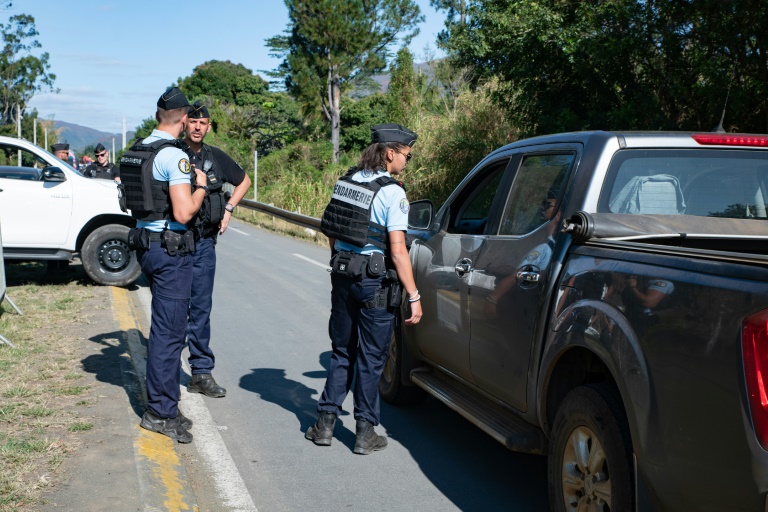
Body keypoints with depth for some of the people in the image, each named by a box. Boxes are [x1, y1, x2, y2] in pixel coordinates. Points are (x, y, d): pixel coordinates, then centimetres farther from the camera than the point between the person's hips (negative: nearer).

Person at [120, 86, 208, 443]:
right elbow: (183, 213, -24)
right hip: (171, 249, -9)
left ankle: (163, 404, 28)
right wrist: (200, 187, -6)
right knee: (169, 330, -2)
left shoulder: (136, 151, 10)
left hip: (145, 244, 9)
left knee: (164, 327, 19)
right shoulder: (174, 156, -17)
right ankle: (160, 411, 4)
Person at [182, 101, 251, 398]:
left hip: (204, 243, 4)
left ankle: (202, 373, 15)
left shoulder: (215, 158, 8)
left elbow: (244, 181, 24)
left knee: (201, 308, 8)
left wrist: (228, 210, 13)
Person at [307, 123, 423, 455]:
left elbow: (332, 234, 14)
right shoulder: (391, 193, -15)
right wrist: (414, 296, -16)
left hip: (343, 276, 6)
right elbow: (397, 250, -19)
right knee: (371, 358, 5)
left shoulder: (347, 182, 6)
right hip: (376, 281, -6)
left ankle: (326, 423, 19)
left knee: (342, 352, 17)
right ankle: (365, 433, 12)